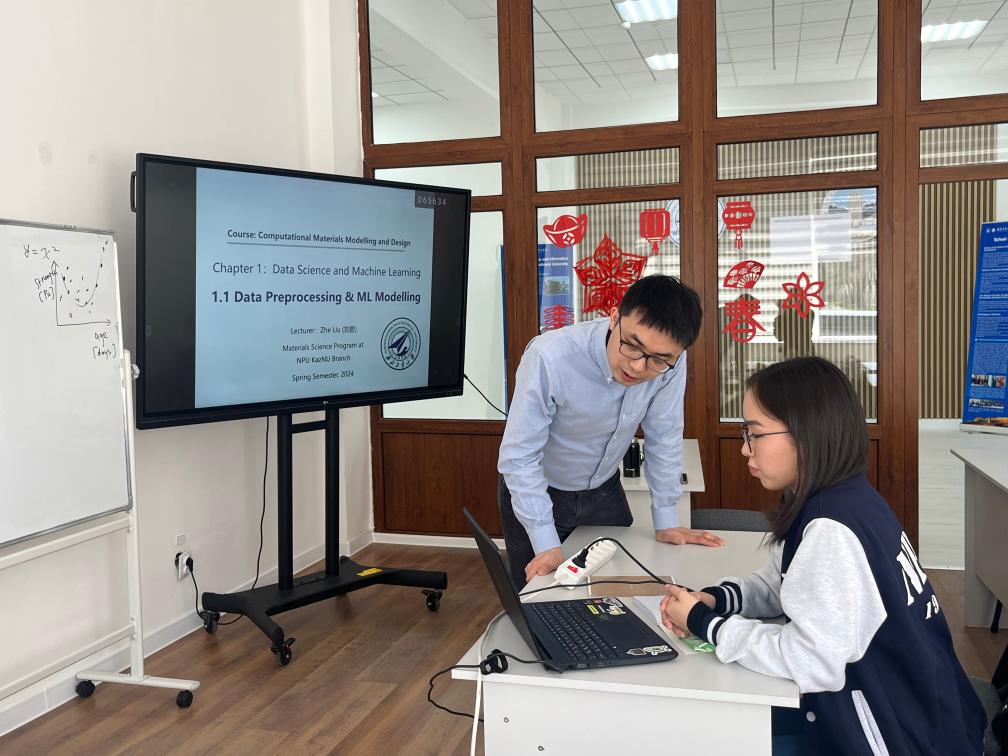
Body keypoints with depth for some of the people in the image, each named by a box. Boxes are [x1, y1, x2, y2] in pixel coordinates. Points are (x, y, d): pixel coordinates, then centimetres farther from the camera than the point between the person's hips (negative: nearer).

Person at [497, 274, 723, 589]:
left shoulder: (670, 362, -23)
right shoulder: (550, 357, -35)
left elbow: (663, 437, -9)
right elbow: (519, 456, -28)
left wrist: (665, 522, -4)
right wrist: (547, 545, -30)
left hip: (603, 491, 4)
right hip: (537, 492, -3)